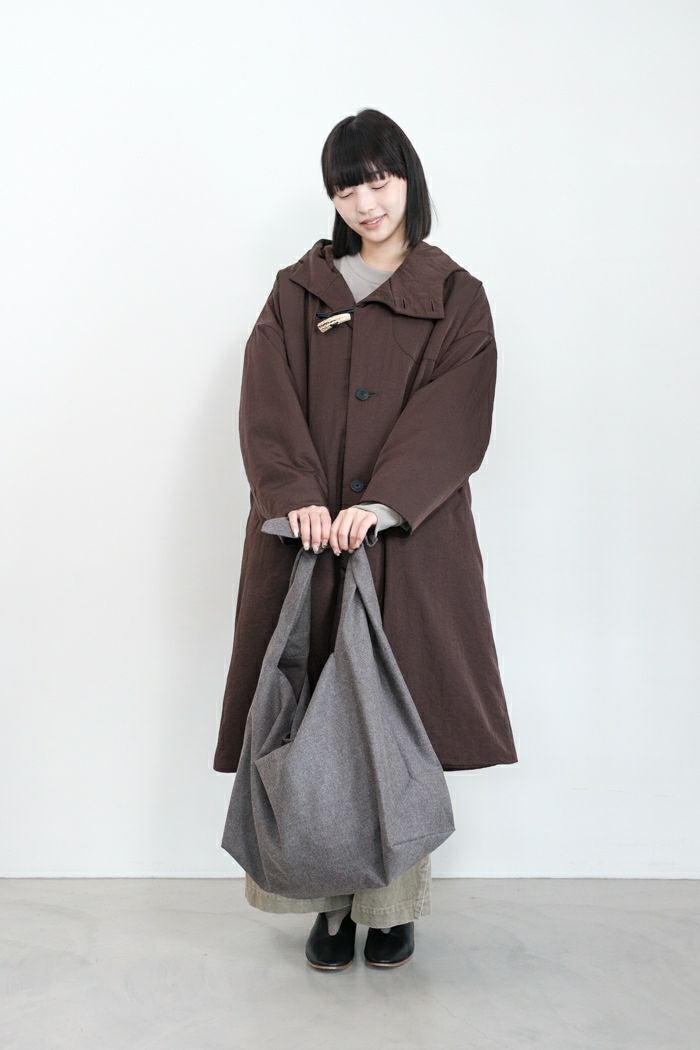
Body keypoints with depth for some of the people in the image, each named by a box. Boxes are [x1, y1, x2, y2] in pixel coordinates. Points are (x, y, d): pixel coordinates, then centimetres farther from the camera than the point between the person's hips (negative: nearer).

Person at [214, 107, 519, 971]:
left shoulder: (456, 298, 8)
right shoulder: (297, 290, 12)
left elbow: (453, 415, -5)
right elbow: (267, 401, 0)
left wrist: (380, 502, -19)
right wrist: (298, 495, -18)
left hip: (409, 538, -1)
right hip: (307, 531, 1)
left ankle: (394, 905, 14)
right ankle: (330, 904, 12)